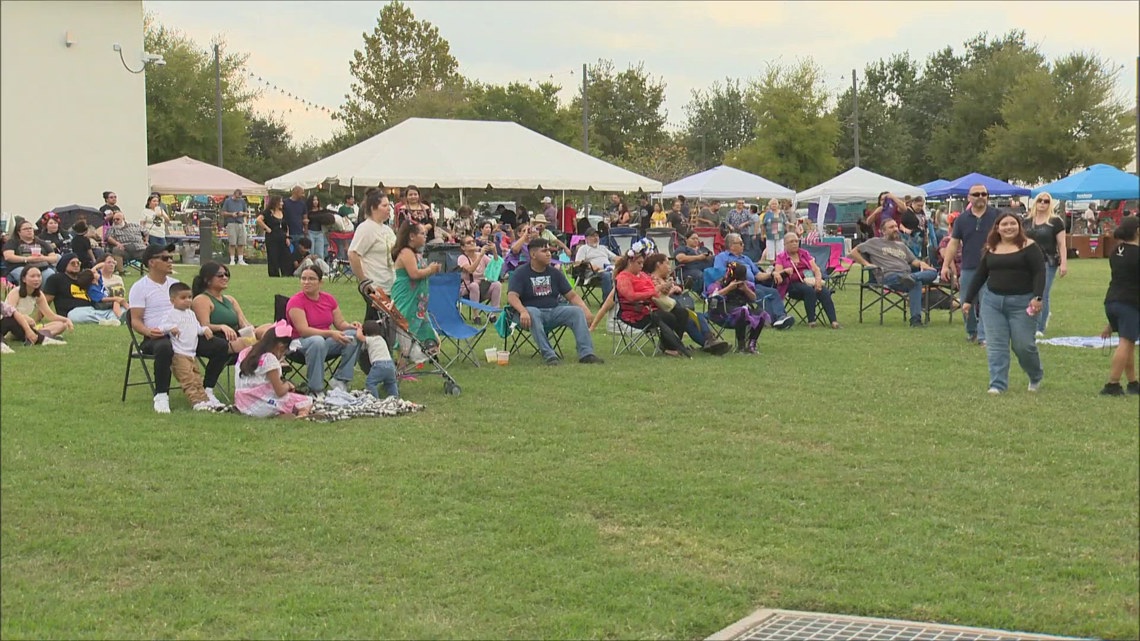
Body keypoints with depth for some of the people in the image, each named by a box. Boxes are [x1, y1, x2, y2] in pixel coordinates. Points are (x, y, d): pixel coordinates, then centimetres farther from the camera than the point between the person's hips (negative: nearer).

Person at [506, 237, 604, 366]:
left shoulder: (555, 273, 13)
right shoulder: (521, 273, -2)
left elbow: (571, 295, 12)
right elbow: (512, 297, -16)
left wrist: (585, 308, -8)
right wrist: (523, 311, -37)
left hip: (554, 312, 5)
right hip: (533, 311, -4)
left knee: (578, 311, -19)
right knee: (532, 313, -39)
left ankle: (586, 353, -27)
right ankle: (549, 355, -42)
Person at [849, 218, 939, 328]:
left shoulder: (902, 245, 37)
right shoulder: (875, 242, 21)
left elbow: (913, 260, 27)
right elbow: (854, 252, 16)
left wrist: (921, 263, 2)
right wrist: (867, 264, 2)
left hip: (906, 273, 6)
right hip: (888, 276, -6)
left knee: (933, 273, -27)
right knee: (916, 283, -38)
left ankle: (909, 278, -52)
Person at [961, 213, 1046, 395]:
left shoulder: (1028, 247, -4)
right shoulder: (990, 250, 10)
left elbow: (1039, 272, -9)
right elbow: (979, 276, 16)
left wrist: (1037, 297, -20)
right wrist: (968, 299, 15)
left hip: (1021, 303, -4)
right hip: (992, 302, 4)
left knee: (1023, 344, -1)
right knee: (996, 345, -1)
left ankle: (1036, 377, 27)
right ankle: (997, 384, 1)